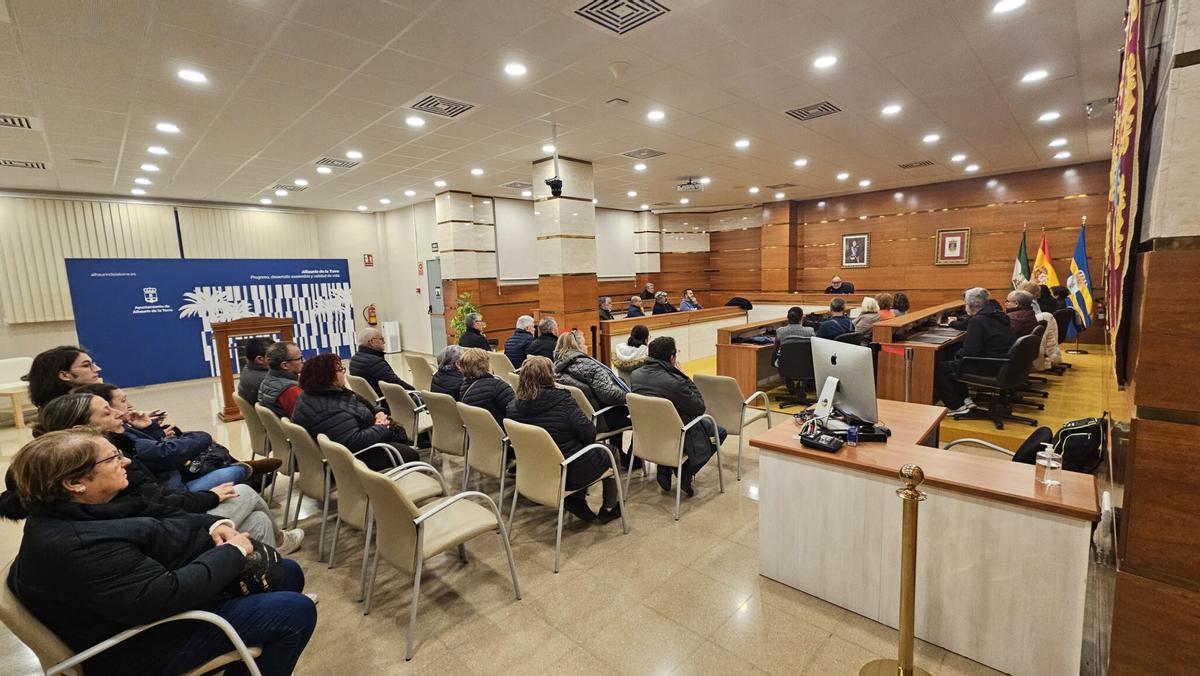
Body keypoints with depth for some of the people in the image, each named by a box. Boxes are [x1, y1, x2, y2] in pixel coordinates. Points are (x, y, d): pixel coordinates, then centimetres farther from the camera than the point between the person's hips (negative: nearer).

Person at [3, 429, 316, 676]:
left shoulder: (79, 510, 0)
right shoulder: (78, 547, -32)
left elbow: (159, 516, 10)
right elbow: (168, 594, -34)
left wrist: (215, 525, -8)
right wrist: (233, 552, -20)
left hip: (156, 590, 10)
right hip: (141, 645, -10)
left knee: (287, 573, 13)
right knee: (296, 611, -14)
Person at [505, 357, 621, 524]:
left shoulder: (512, 407, -8)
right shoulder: (562, 400, -22)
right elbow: (589, 434, -19)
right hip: (569, 474, -6)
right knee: (610, 453, 21)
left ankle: (576, 499, 26)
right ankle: (609, 509, 33)